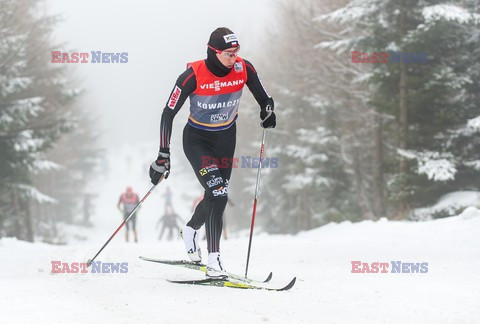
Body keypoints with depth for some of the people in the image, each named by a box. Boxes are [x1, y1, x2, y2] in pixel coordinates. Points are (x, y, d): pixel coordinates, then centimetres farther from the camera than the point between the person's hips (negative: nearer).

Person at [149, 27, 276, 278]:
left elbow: (264, 98, 4)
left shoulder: (244, 69, -15)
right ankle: (214, 260, -19)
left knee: (217, 197, 12)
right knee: (218, 193, -22)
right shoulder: (193, 75, -25)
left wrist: (268, 111, -16)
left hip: (226, 139, 5)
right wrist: (163, 154, -22)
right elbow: (168, 114, -20)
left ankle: (191, 230, 45)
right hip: (197, 140, -5)